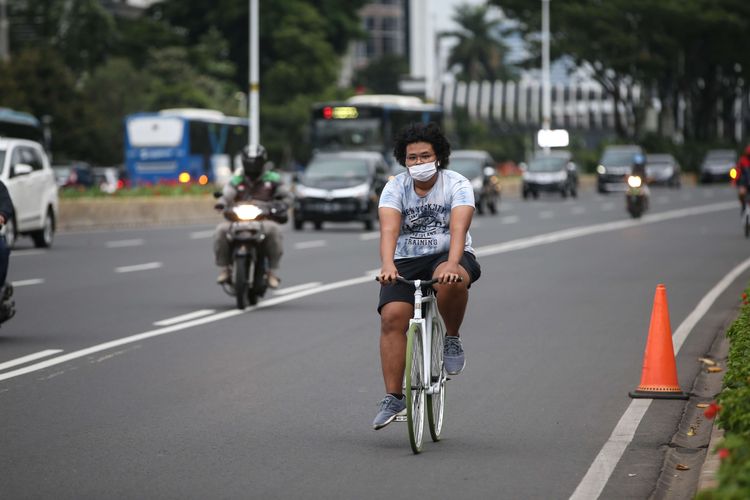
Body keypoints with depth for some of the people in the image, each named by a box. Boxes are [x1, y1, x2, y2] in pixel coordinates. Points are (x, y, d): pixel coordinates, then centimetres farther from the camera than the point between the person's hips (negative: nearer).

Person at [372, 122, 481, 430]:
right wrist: (387, 265, -40)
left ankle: (452, 339, -10)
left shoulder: (457, 185, -8)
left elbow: (458, 228, -24)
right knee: (392, 317, -18)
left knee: (451, 279, -38)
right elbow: (389, 230, -20)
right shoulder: (395, 188, -4)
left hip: (447, 256, -2)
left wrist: (451, 263, -44)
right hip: (406, 262, 2)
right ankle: (393, 398, -13)